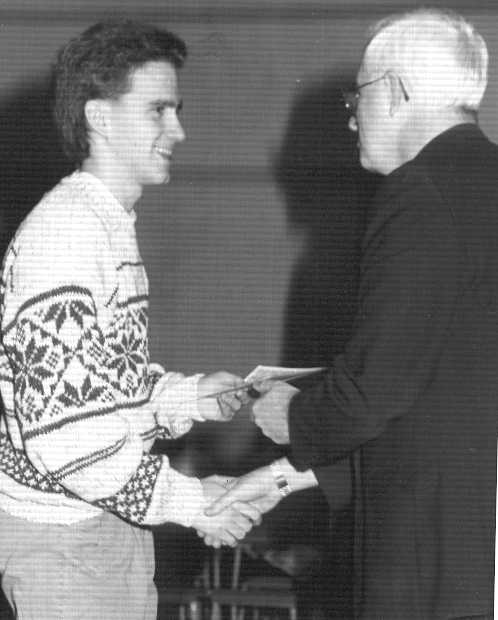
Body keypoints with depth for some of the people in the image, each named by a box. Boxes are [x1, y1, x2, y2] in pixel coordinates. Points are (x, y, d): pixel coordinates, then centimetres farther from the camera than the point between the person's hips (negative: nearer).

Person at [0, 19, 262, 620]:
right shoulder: (63, 230, -18)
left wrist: (184, 397, 5)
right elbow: (56, 426, -24)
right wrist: (186, 499, -19)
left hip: (115, 523, 9)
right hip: (62, 535, -9)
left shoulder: (111, 226, 14)